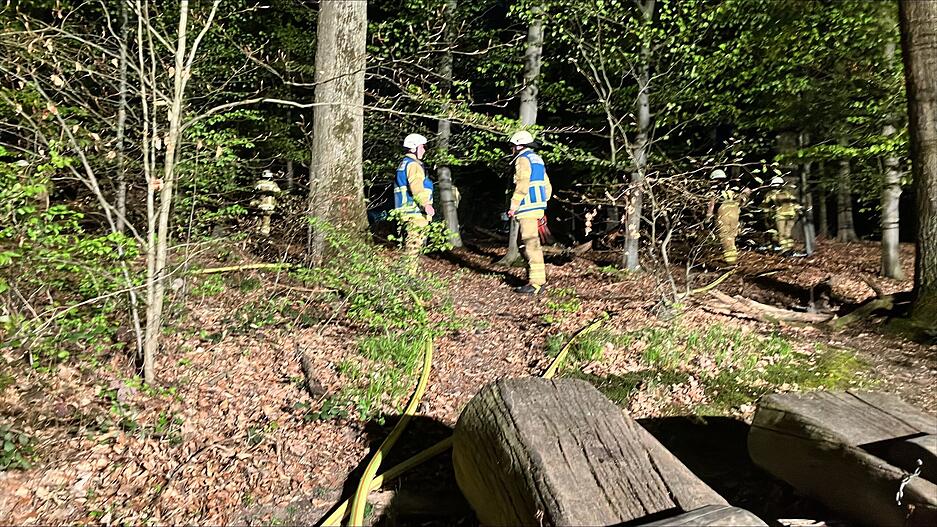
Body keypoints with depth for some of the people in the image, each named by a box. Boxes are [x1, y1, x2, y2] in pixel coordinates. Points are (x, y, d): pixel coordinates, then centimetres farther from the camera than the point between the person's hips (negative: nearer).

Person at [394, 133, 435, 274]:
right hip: (416, 212, -11)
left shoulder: (404, 163, 21)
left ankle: (407, 272, 24)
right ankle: (410, 273, -6)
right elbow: (417, 187, -30)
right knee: (414, 245, -8)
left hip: (406, 212, 11)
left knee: (409, 244, 16)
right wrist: (425, 204, -43)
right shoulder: (414, 164, -12)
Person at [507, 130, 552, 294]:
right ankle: (537, 276, 20)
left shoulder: (523, 159, -7)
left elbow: (522, 186, -19)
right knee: (531, 244, 15)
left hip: (528, 209, -10)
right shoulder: (537, 159, 21)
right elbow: (548, 187, 20)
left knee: (531, 244, -10)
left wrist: (513, 207, -15)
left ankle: (537, 282, -10)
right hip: (538, 207, 10)